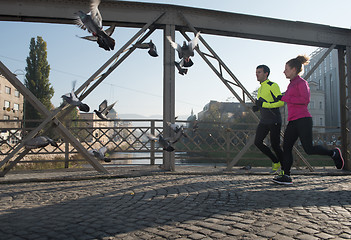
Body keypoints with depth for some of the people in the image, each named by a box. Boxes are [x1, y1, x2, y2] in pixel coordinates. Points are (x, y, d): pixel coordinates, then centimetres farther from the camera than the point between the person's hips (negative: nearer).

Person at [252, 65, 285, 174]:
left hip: (274, 121, -8)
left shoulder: (273, 86, -9)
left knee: (274, 145, -6)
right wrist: (256, 107, 6)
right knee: (258, 142, -2)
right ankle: (276, 162, 15)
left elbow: (281, 102, -19)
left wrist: (264, 104, -25)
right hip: (264, 121, 8)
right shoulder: (260, 89, 17)